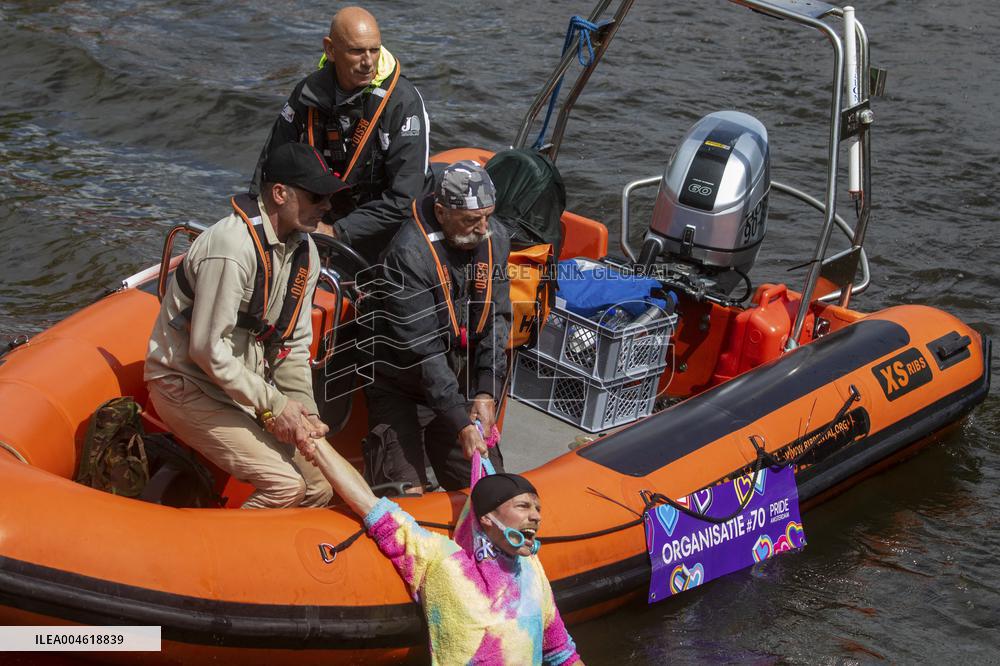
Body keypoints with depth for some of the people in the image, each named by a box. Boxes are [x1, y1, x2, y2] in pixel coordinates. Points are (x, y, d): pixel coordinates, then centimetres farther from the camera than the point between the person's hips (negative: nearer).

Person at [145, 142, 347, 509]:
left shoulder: (304, 251, 2)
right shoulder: (233, 247, -26)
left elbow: (294, 346, 7)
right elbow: (208, 348, -25)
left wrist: (304, 412, -6)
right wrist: (273, 405, -20)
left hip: (245, 383, 9)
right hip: (187, 385, -8)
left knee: (319, 487, 2)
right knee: (284, 485, -20)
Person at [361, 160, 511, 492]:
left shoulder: (495, 239, -4)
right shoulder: (409, 254, -25)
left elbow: (497, 319, -1)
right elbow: (423, 349, -27)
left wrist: (487, 392, -12)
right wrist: (460, 423, -28)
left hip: (460, 388, 6)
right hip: (400, 389, -6)